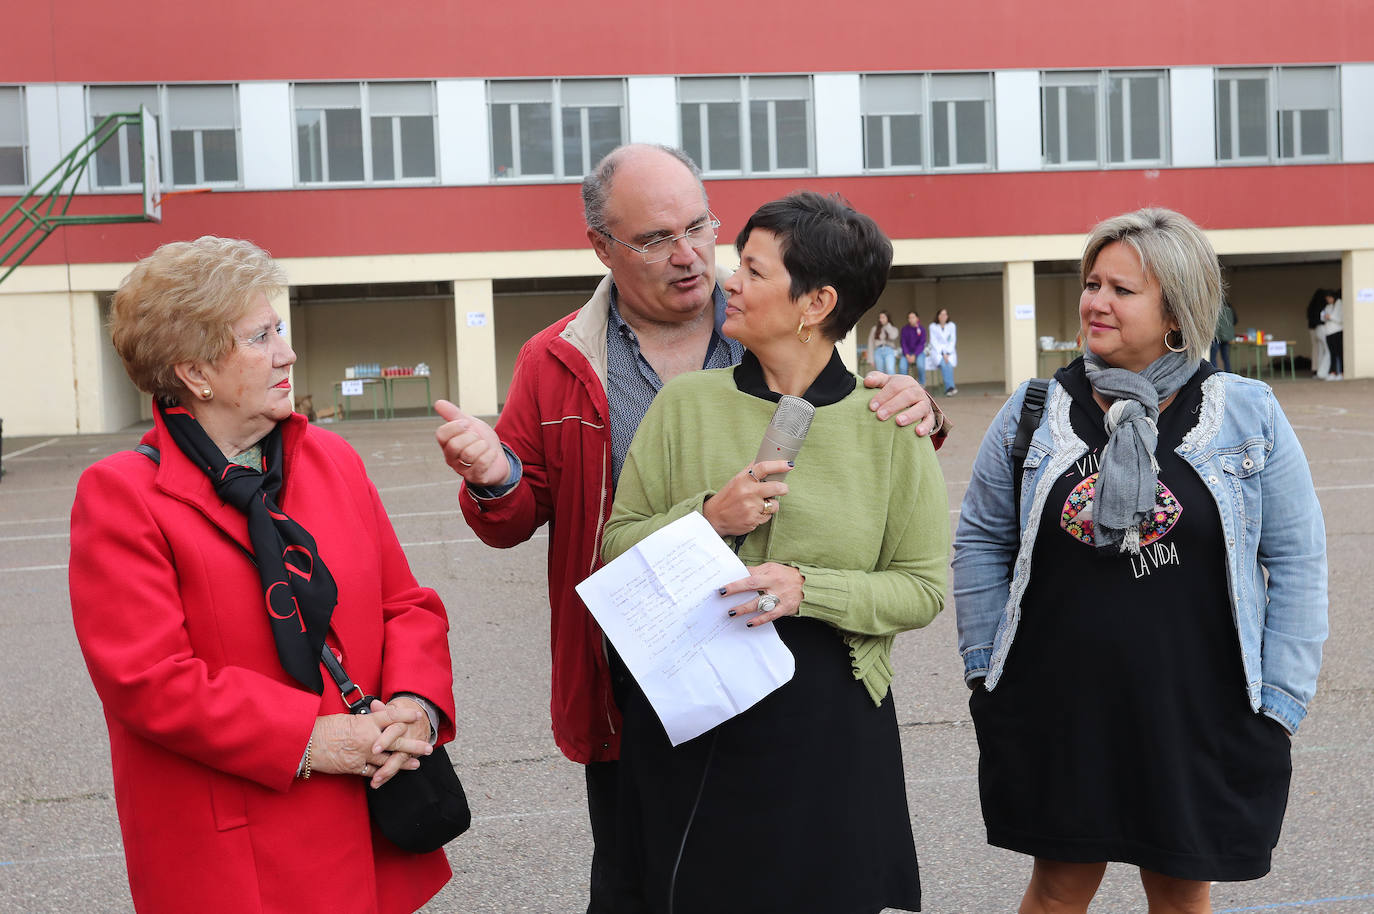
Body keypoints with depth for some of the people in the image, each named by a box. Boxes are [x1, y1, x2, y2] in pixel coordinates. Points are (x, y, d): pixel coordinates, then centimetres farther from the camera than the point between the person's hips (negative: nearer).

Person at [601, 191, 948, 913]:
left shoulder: (888, 425, -3)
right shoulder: (684, 404, 0)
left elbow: (922, 587, -2)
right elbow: (616, 548, 2)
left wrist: (807, 587, -17)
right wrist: (707, 519, -15)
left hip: (827, 728, -1)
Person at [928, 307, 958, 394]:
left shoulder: (951, 326, 2)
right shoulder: (933, 326, -1)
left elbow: (953, 341, 0)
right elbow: (934, 342, -5)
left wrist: (947, 354, -14)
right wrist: (942, 354, -16)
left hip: (949, 351, 1)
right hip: (937, 351, -1)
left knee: (949, 363, -32)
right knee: (943, 363, -33)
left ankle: (949, 388, -40)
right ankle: (950, 387, -43)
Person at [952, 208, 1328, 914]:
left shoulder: (1248, 415, -2)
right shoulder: (1034, 410, 1)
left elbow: (1296, 562, 0)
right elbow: (980, 540, 8)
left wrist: (1279, 702, -3)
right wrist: (984, 666, 4)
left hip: (1198, 720, 0)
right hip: (1056, 716, 1)